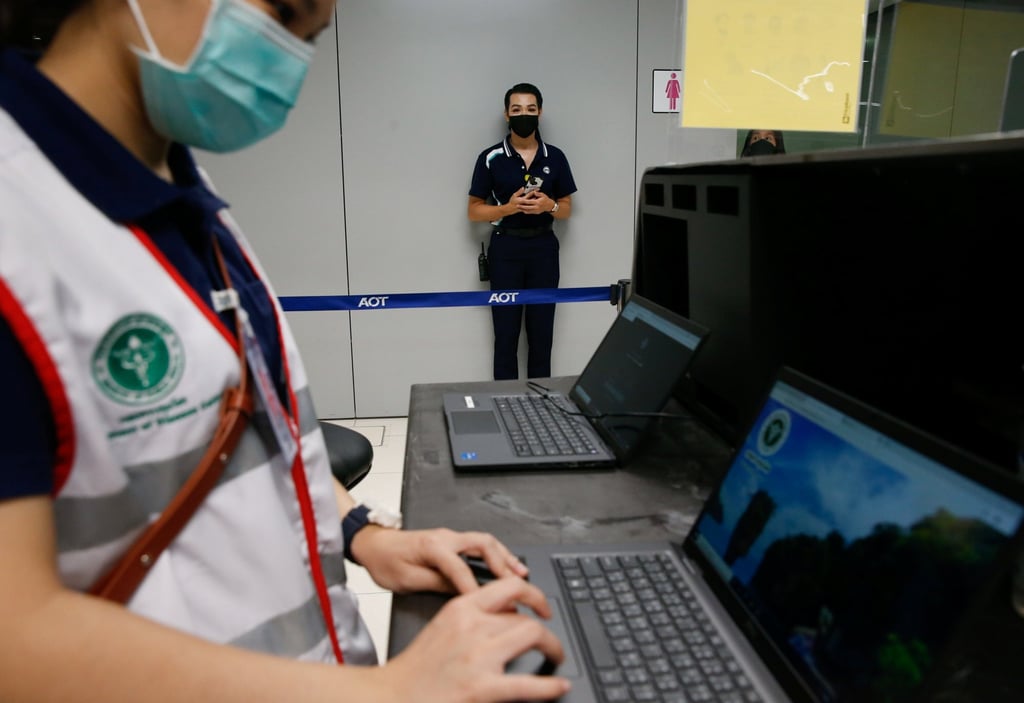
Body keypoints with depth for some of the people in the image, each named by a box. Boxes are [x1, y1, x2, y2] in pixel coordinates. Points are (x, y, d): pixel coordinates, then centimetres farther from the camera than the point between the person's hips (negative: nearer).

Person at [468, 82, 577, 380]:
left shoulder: (555, 157, 4)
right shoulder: (490, 158, -3)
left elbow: (566, 209, 11)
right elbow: (474, 211, -1)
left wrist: (549, 206, -12)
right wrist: (508, 208, -17)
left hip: (543, 248, 2)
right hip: (506, 249, -2)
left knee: (542, 332, 7)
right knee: (506, 333, 2)